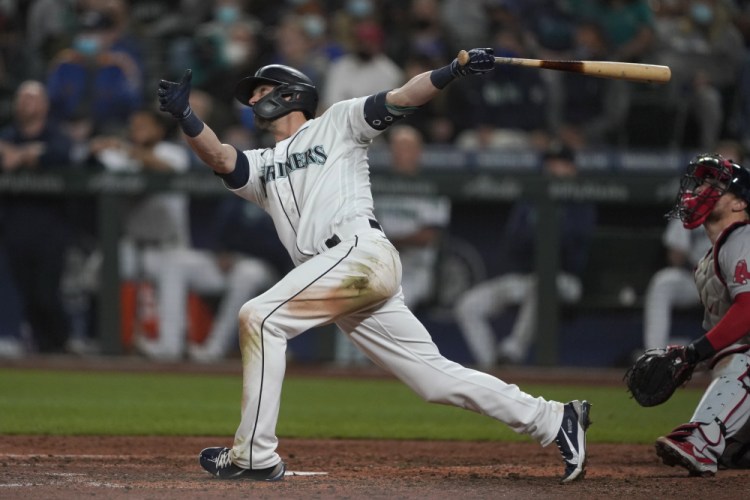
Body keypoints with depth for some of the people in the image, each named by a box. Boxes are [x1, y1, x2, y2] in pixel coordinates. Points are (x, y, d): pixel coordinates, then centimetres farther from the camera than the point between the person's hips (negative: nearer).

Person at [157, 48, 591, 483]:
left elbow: (400, 99, 0)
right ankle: (554, 421, 9)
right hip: (343, 280, 7)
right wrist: (184, 116, -9)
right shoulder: (262, 167, 27)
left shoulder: (336, 123, 13)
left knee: (260, 317, -17)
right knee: (438, 379, 4)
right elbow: (219, 157, 8)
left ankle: (255, 455, -15)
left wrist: (453, 72, -16)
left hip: (361, 252, -7)